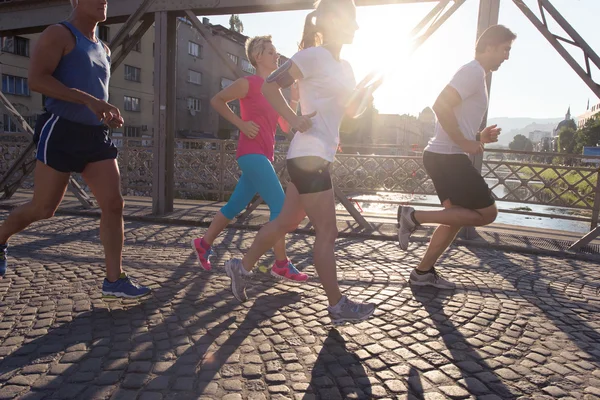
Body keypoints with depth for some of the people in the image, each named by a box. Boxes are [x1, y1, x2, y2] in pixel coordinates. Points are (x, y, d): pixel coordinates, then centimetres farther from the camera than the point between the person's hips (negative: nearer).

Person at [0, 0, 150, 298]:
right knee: (42, 209, 2)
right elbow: (36, 79, -16)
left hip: (96, 136, 6)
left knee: (114, 204, -6)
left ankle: (114, 279, 0)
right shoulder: (59, 35, -3)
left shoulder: (104, 49, 19)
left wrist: (110, 113, 9)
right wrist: (89, 100, -24)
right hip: (61, 132, -6)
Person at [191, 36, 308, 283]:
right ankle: (281, 265, -4)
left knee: (236, 204, 14)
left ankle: (203, 244, 29)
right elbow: (217, 100, -3)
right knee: (280, 204, -13)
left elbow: (285, 127, 16)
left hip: (264, 155, 9)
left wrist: (294, 100, 4)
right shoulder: (249, 83, -5)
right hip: (251, 153, -9)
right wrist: (240, 123, -11)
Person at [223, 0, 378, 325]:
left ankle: (241, 267, 29)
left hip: (319, 157, 10)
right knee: (327, 233, -2)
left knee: (286, 222, 15)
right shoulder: (314, 55, -10)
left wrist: (365, 90, 4)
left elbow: (350, 110, 22)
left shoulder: (343, 67, 18)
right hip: (309, 156, -10)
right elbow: (271, 85, -16)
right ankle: (337, 305, 11)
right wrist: (295, 120, -19)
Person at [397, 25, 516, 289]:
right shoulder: (474, 71, -9)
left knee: (457, 217, 13)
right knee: (487, 213, -4)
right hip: (448, 157, -10)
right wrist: (464, 142, -19)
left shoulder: (474, 75, 24)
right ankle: (414, 217, -8)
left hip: (444, 156, 10)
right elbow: (441, 106, -24)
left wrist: (479, 137, 13)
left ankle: (423, 272, 17)